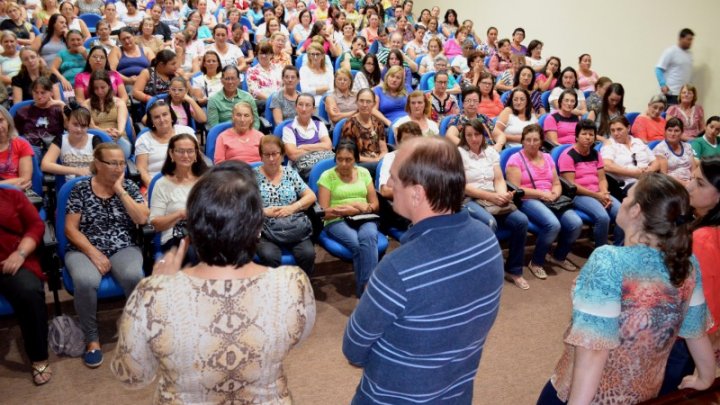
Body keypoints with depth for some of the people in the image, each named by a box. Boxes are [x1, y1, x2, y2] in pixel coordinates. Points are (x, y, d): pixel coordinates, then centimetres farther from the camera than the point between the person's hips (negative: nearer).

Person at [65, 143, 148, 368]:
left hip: (124, 250, 1)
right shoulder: (80, 189, 2)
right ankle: (92, 340, -13)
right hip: (85, 250, -1)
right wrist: (94, 253, -14)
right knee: (86, 281, -34)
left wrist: (120, 190, -8)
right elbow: (71, 229, -2)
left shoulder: (129, 187, 7)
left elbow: (142, 219, -7)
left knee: (134, 277, -33)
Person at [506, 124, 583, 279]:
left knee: (576, 223, -18)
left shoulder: (547, 158, 18)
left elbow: (557, 184, 16)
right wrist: (541, 193, -15)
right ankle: (536, 262, -9)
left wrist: (554, 194, -8)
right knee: (553, 224, -32)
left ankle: (559, 256, 10)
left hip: (550, 200, 6)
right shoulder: (516, 159, -3)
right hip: (528, 201, -6)